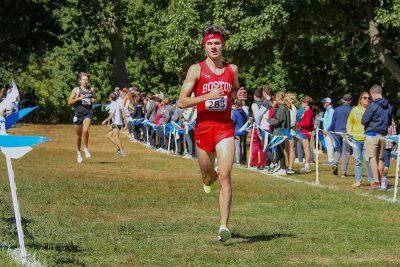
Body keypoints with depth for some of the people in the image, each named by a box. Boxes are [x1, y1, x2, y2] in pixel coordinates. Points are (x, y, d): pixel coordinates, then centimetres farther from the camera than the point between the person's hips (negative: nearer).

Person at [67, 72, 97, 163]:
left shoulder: (92, 90, 8)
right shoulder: (76, 90, 1)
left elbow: (95, 98, 25)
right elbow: (69, 102, -1)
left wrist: (93, 100, 2)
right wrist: (78, 98, -14)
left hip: (88, 112, 0)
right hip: (78, 113, 0)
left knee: (85, 130, -24)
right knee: (79, 134, 9)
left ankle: (86, 148, -5)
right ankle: (78, 152, 27)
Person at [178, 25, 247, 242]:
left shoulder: (232, 69, 7)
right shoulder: (196, 70, -2)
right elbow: (182, 102, -5)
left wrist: (239, 96, 3)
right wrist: (208, 96, -18)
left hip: (225, 128, 0)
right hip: (203, 127, 0)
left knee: (225, 177, -15)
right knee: (208, 177, 16)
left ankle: (224, 226, -17)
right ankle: (210, 178, 57)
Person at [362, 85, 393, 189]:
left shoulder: (372, 105, -12)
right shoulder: (388, 106, 9)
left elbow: (364, 121, -9)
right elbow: (389, 122, 20)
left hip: (372, 134, -6)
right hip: (383, 135, 6)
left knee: (372, 158, -5)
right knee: (380, 159, 12)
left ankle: (376, 182, -12)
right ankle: (380, 181, 14)